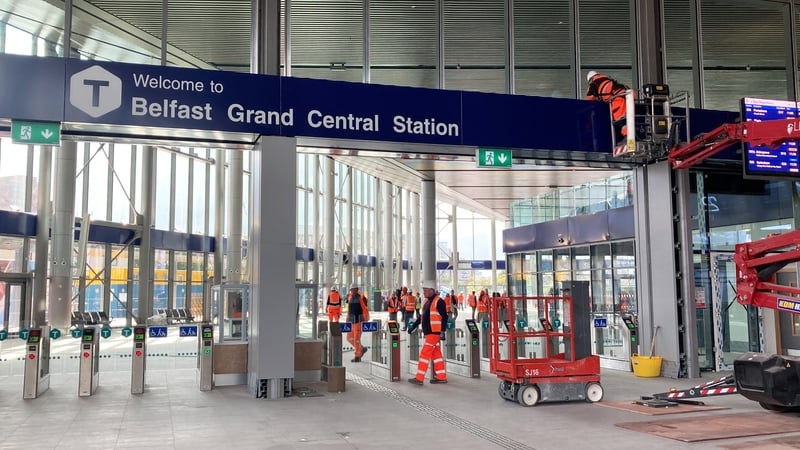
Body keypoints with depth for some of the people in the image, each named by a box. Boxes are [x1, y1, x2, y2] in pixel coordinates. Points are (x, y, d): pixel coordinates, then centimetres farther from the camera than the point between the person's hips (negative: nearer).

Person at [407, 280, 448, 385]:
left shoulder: (438, 302, -12)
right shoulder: (427, 301, 14)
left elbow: (444, 317, -15)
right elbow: (422, 316, 22)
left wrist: (442, 332, -19)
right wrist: (413, 327, 19)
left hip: (434, 333, -9)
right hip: (428, 332, 9)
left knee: (425, 354, -8)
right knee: (436, 354, 11)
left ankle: (419, 378, -6)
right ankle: (441, 377, 17)